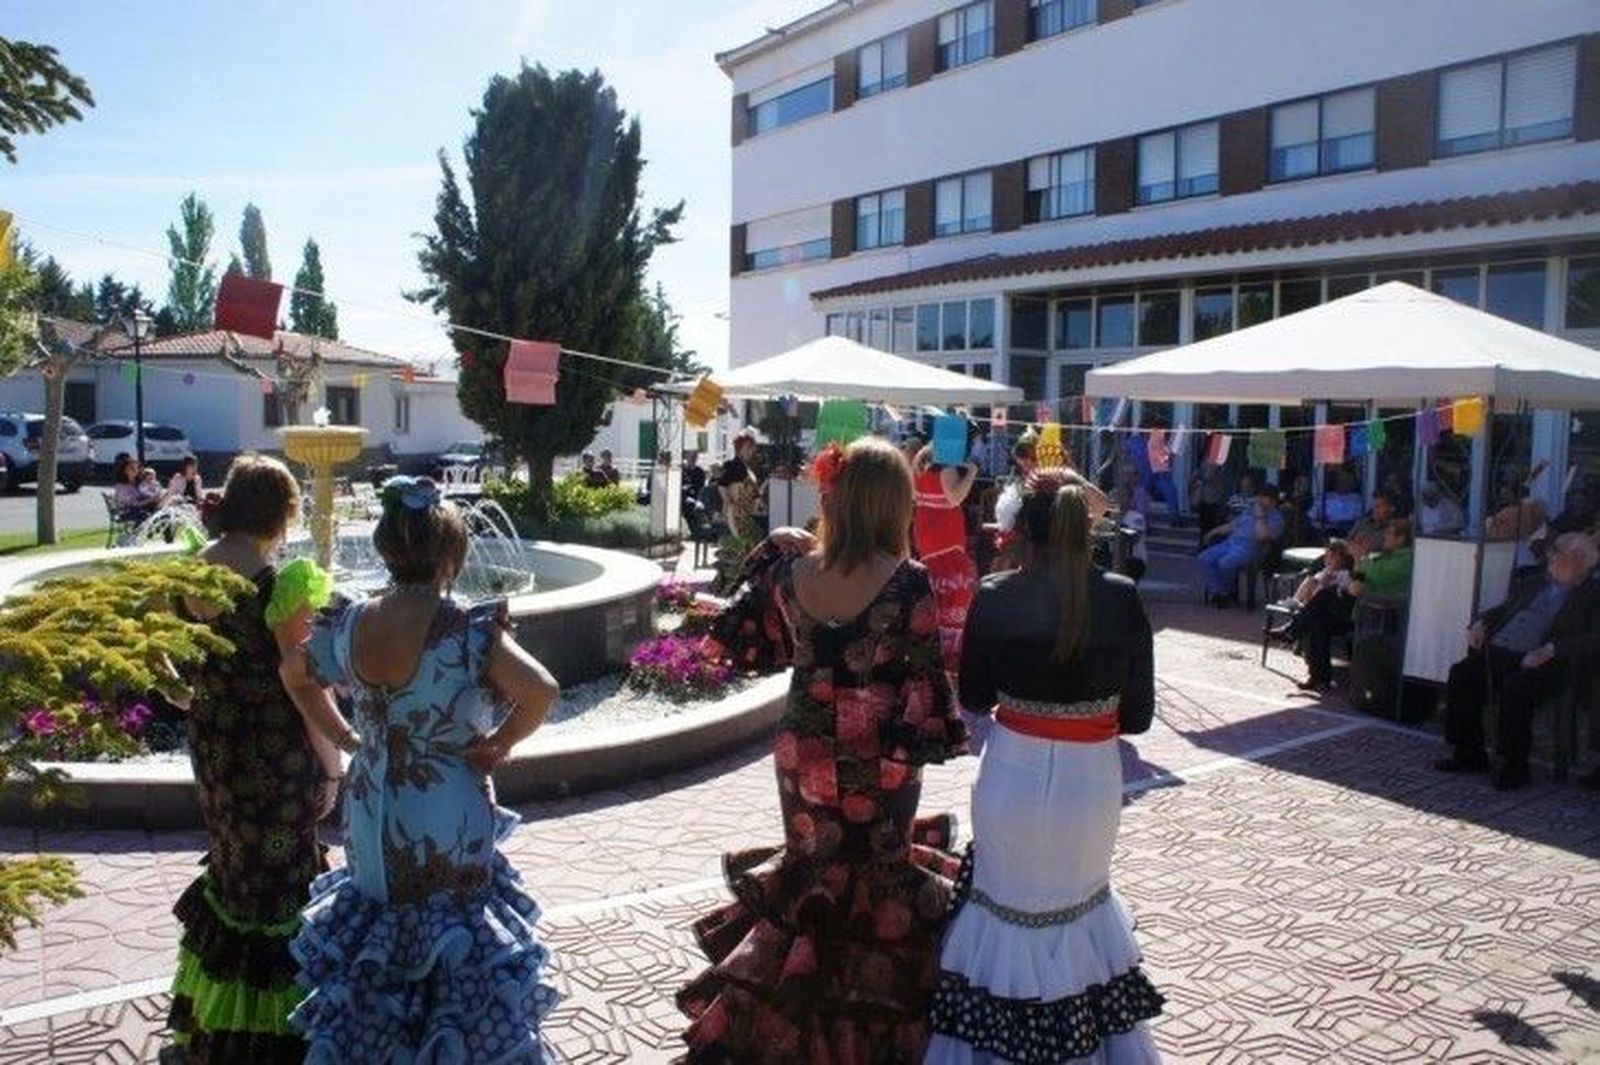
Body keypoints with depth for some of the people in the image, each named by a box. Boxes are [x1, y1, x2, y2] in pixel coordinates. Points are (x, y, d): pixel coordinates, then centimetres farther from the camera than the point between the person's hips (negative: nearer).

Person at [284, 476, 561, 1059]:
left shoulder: (348, 623, -4)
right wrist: (497, 744, -16)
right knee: (455, 940, 13)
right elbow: (541, 692, -32)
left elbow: (294, 674, 14)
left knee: (379, 931, 23)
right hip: (449, 819, -5)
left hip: (370, 812, 5)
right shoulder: (466, 629, -22)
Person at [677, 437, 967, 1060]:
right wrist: (945, 736, 4)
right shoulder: (907, 582, -19)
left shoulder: (789, 569, -10)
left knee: (809, 870, 21)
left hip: (804, 751, 3)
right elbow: (925, 677, -14)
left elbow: (739, 639, 5)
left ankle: (797, 1014, 34)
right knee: (881, 873, 18)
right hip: (882, 759, -3)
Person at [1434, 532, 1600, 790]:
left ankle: (1515, 766, -19)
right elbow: (1505, 608, 33)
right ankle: (1468, 754, -9)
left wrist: (1551, 650, -19)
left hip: (1540, 662, -6)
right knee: (1461, 674, -19)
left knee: (1515, 687, -35)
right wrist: (1481, 623, 11)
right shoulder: (1540, 584, 28)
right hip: (1498, 651, 6)